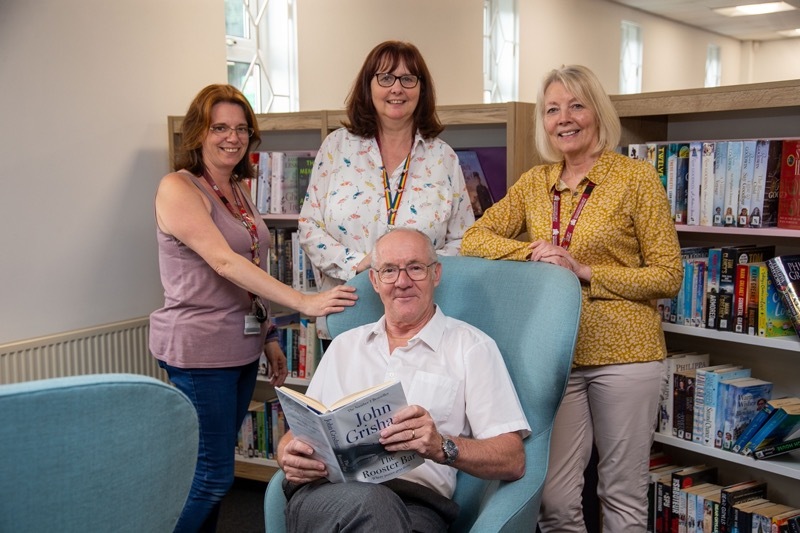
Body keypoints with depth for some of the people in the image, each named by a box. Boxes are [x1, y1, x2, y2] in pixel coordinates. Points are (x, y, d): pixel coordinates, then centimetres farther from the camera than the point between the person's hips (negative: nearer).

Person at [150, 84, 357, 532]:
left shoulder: (238, 191, 12)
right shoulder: (178, 188, -13)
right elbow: (224, 262, -24)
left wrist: (268, 337, 16)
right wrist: (303, 302, -31)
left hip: (242, 346, 8)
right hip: (199, 348, -8)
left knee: (217, 469, 14)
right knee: (212, 475, -4)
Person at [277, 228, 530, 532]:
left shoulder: (471, 347, 10)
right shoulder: (345, 345, 25)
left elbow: (513, 461, 2)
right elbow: (298, 432, 21)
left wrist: (442, 447, -17)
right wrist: (290, 456, -4)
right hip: (325, 492, 3)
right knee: (368, 502, -35)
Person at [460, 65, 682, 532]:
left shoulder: (637, 176, -3)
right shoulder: (535, 182, 10)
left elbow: (668, 277, -5)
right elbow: (473, 240, 7)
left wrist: (585, 271, -16)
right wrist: (531, 252, -11)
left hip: (623, 351, -3)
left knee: (623, 495, 10)